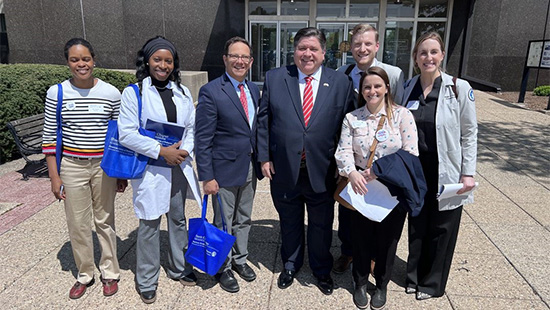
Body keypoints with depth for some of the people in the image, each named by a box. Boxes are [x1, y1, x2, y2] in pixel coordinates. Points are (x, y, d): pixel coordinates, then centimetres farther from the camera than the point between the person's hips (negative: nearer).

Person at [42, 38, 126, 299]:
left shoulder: (111, 93, -4)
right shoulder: (56, 93, -3)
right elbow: (49, 137, 1)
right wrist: (54, 176, -2)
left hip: (104, 166, 0)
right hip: (71, 167, 1)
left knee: (105, 220, 11)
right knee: (78, 224, 10)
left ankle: (109, 272, 30)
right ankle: (85, 275, 31)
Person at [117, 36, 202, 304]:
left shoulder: (182, 92, 7)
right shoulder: (133, 92, -7)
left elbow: (192, 127, 9)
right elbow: (126, 134, -13)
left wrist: (185, 150, -10)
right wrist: (161, 151, -19)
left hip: (179, 167, 5)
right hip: (150, 169, -4)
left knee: (178, 219, 17)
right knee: (149, 225, 5)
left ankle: (179, 268, 37)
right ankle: (146, 282, 25)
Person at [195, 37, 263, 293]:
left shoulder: (253, 90, 6)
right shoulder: (211, 92, -14)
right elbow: (203, 139, -15)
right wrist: (206, 177, -17)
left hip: (250, 167, 6)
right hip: (225, 169, -6)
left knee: (243, 219, 21)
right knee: (223, 223, 11)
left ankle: (240, 259, 42)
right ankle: (223, 267, 32)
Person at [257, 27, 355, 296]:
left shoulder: (341, 83, -1)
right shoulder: (274, 78, -1)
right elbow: (263, 120, 1)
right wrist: (264, 157, -3)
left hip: (323, 170, 0)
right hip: (284, 170, 1)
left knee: (321, 225, 17)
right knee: (289, 223, 19)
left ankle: (321, 270, 42)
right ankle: (290, 266, 44)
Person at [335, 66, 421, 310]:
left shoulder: (402, 115, -5)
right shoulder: (351, 118, -1)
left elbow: (410, 154, -10)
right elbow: (343, 152, -9)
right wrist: (352, 173, -29)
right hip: (360, 188, 1)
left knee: (387, 239, 14)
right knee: (361, 237, 14)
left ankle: (382, 285, 39)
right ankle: (360, 283, 39)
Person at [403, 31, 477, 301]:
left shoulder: (460, 88, -9)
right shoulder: (407, 89, 2)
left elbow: (469, 134, -6)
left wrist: (468, 174, -9)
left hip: (446, 173, -3)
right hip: (416, 172, 3)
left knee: (441, 230, 11)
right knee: (417, 226, 16)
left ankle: (432, 283, 31)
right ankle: (414, 276, 36)